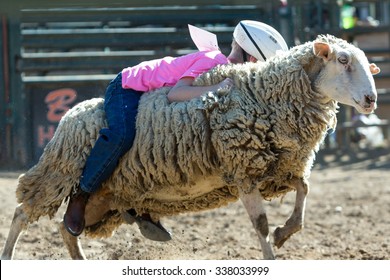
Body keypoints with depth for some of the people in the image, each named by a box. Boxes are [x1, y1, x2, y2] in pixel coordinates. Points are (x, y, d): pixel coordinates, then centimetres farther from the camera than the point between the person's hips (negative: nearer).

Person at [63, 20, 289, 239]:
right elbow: (175, 93, -39)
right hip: (128, 88, -9)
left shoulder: (229, 71, 0)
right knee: (122, 136, -33)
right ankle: (81, 195, -16)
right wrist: (215, 89, -47)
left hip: (152, 95, 9)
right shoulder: (213, 62, -28)